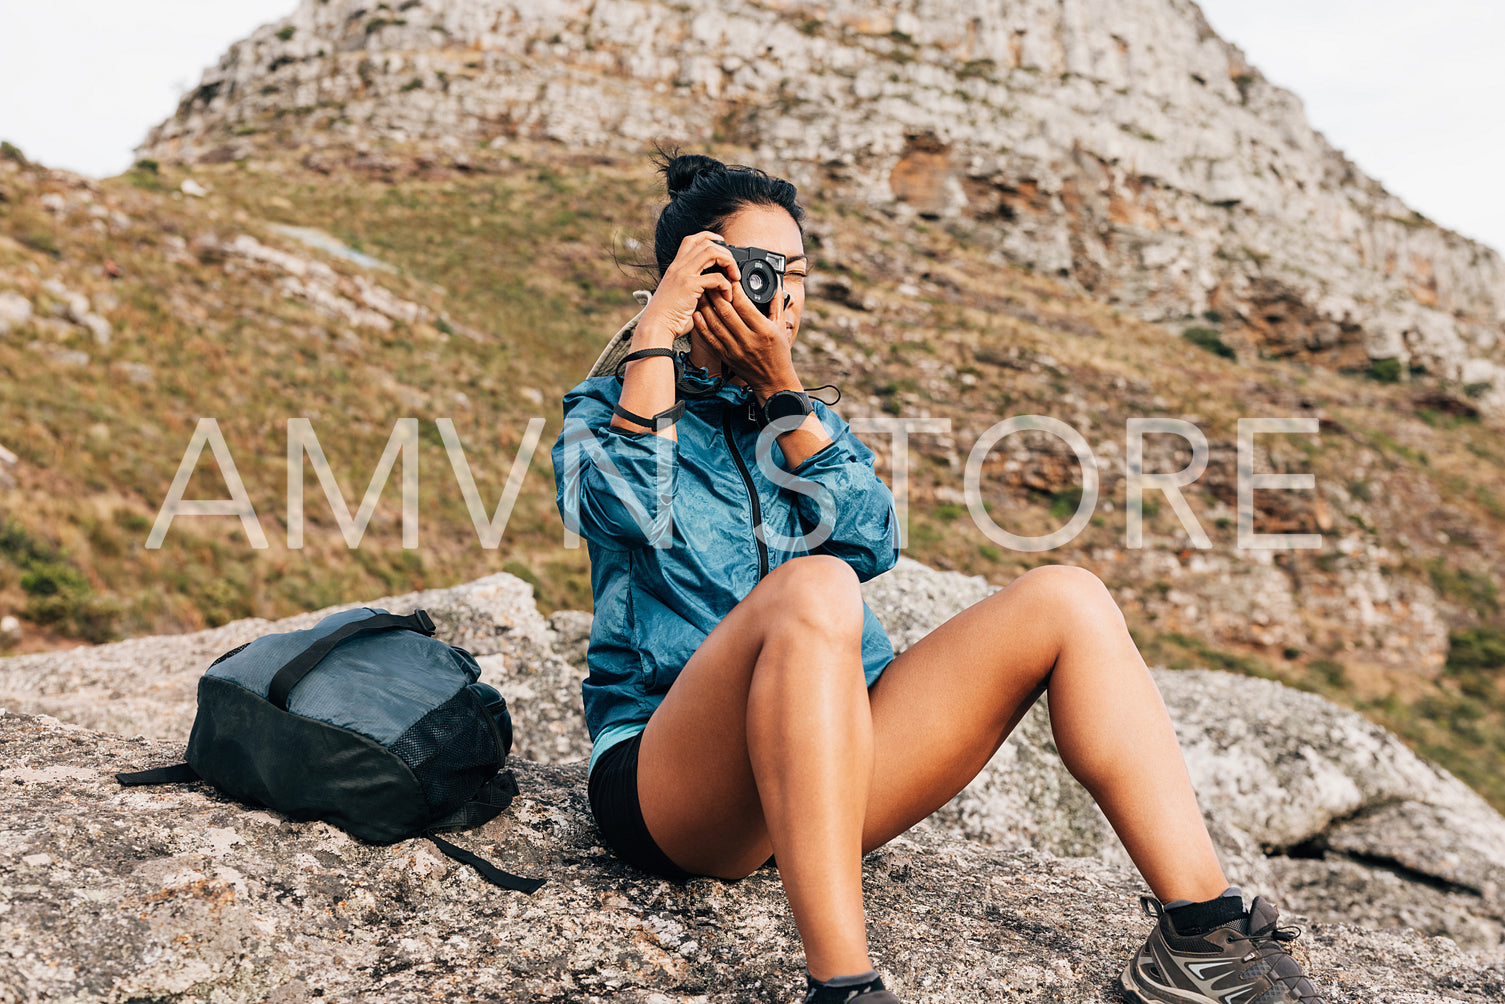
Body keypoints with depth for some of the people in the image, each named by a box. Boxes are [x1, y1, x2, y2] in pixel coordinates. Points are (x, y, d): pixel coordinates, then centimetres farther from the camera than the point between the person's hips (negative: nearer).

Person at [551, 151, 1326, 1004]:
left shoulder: (809, 416, 21)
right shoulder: (610, 411, 8)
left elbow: (873, 542, 1)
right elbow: (634, 509, -17)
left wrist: (782, 390, -5)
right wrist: (659, 328, -10)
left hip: (836, 767, 5)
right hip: (671, 785, -4)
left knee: (1066, 600, -11)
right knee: (812, 591, -36)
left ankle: (1203, 934, -15)